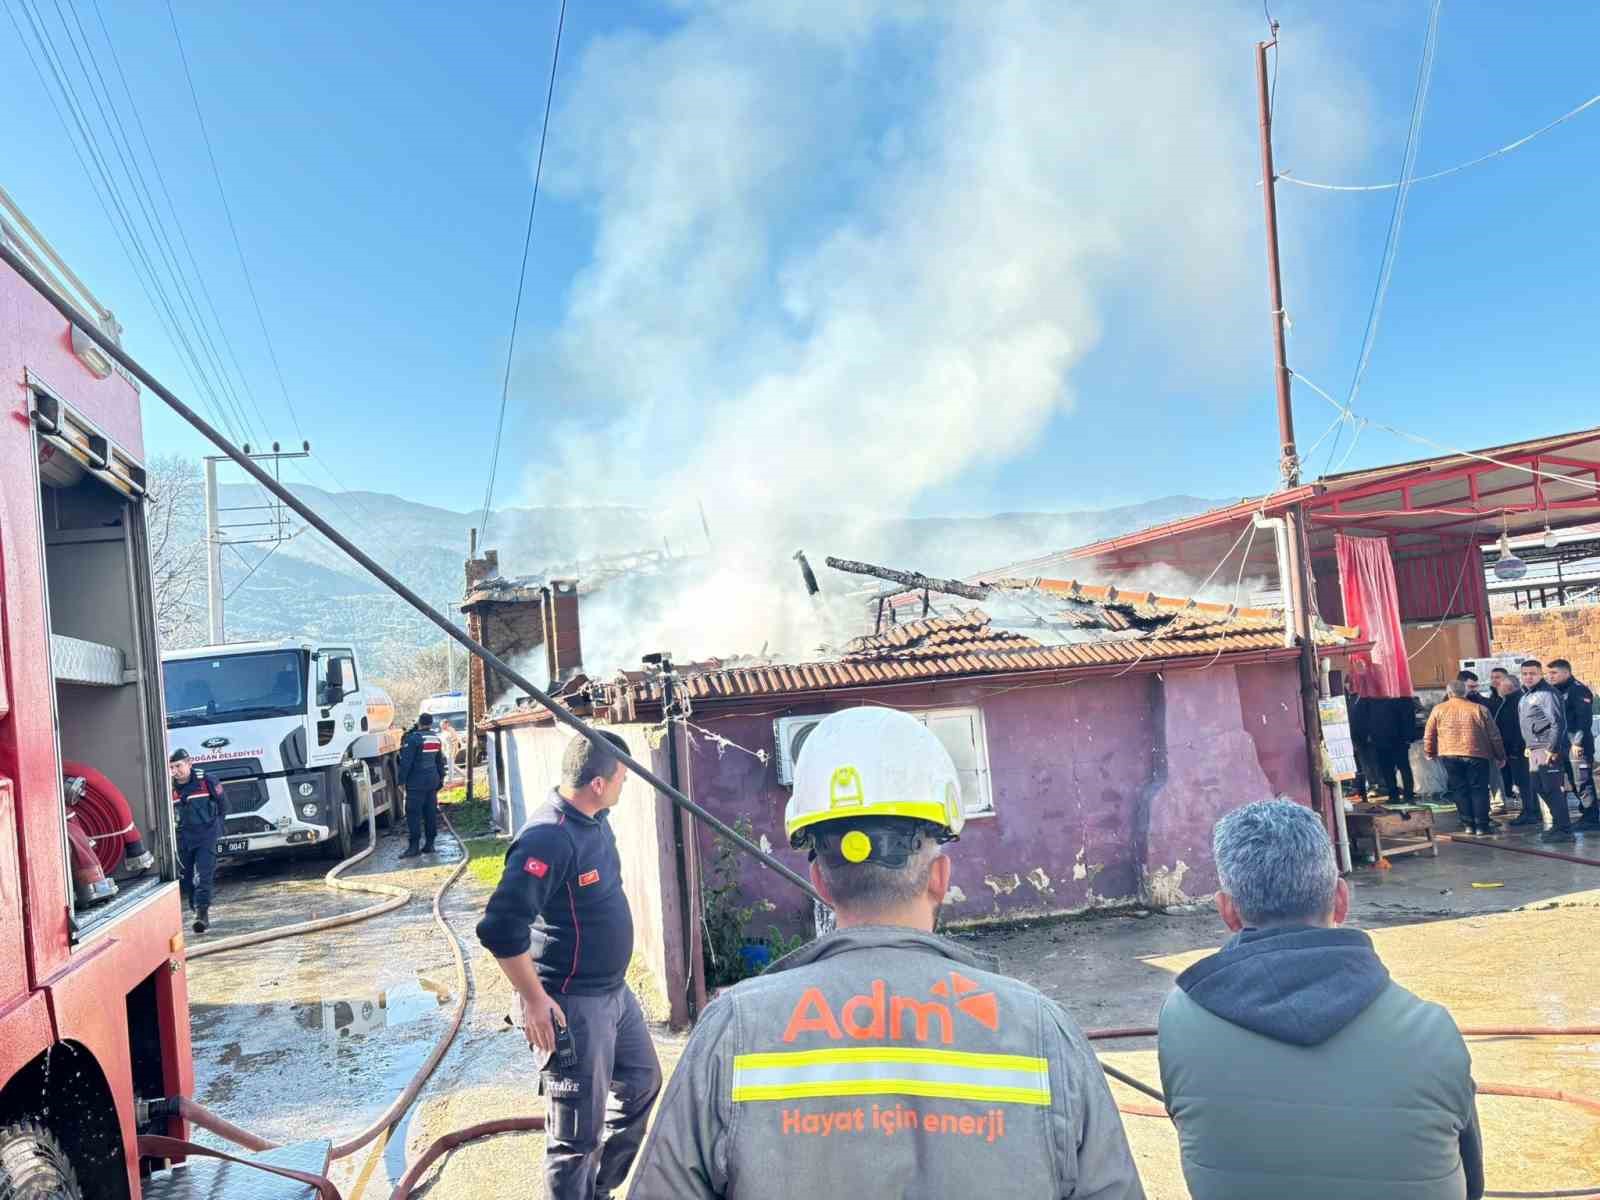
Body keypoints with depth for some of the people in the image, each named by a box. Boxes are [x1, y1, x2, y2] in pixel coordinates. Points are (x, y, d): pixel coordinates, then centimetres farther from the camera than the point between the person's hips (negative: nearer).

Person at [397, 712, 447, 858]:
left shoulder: (413, 738, -14)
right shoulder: (436, 738, 10)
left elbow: (406, 762, -16)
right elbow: (440, 761, 18)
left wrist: (401, 780, -10)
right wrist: (440, 778, 26)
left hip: (417, 782, -7)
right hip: (432, 780, 7)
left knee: (413, 813, -5)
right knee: (430, 812, 10)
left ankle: (414, 846, -8)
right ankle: (429, 844, 13)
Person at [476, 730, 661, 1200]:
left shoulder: (595, 820, 3)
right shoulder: (549, 838, -27)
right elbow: (500, 929, -31)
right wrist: (535, 1001, -22)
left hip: (615, 990, 10)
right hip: (573, 1005, -10)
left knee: (642, 1085, 23)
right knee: (578, 1128, 3)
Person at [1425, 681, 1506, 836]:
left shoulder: (1438, 710, 3)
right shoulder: (1479, 709, 2)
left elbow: (1429, 735, 6)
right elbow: (1494, 735, 5)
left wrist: (1430, 752, 21)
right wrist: (1500, 756, 15)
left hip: (1450, 756, 1)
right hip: (1476, 755, -1)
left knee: (1459, 790, 9)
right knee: (1479, 790, 5)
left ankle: (1468, 824, 10)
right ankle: (1482, 826, 3)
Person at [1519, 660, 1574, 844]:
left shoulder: (1547, 693, -12)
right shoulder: (1526, 694, 17)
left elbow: (1558, 723, -19)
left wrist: (1552, 749, -22)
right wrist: (1529, 746, 18)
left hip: (1547, 749, -10)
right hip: (1534, 750, 10)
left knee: (1552, 789, -9)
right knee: (1539, 788, 13)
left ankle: (1564, 829, -5)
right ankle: (1557, 824, 23)